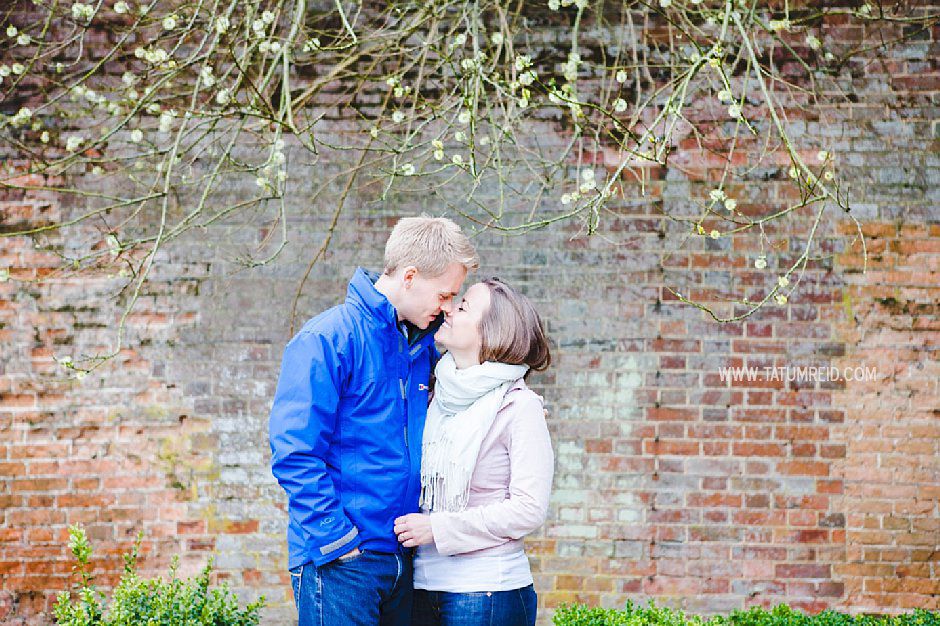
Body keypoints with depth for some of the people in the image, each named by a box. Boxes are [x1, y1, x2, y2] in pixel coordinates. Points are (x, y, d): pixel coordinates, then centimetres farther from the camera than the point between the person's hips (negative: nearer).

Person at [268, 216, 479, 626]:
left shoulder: (422, 345, 14)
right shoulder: (327, 340, -9)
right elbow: (294, 455, -15)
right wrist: (338, 542, -18)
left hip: (402, 557, 7)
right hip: (341, 562, -7)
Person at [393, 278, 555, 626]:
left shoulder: (519, 405, -7)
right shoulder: (437, 398, 10)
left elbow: (529, 509, -13)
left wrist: (438, 528, -15)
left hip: (486, 590, -5)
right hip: (424, 583, 6)